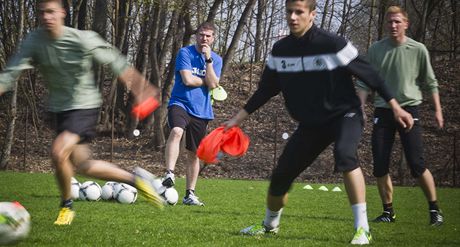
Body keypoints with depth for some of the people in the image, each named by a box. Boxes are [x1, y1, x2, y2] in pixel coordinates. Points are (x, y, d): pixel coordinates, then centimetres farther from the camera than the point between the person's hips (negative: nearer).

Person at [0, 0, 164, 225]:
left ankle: (67, 206, 0)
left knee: (58, 152, -24)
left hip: (85, 106, -5)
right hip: (60, 109, 5)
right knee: (81, 165, 10)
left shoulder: (83, 39, -17)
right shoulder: (34, 42, -10)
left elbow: (115, 62, -8)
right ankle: (134, 178, 31)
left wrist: (139, 88, -6)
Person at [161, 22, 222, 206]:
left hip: (201, 111, 4)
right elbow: (187, 80, -14)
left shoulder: (216, 59, 9)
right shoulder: (185, 52, -2)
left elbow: (212, 84, -7)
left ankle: (190, 194, 17)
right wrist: (206, 81, 0)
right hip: (180, 103, -4)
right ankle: (169, 174, -41)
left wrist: (208, 59, -11)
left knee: (194, 154, 8)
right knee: (177, 131, -35)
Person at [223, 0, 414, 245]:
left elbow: (368, 73, -14)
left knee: (344, 155, -36)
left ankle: (362, 229, -31)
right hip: (310, 124, 5)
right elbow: (266, 89, 11)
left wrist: (395, 107, -15)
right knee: (280, 176, 3)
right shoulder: (280, 50, -2)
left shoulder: (333, 44, -19)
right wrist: (238, 118, 10)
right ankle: (269, 225, 34)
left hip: (344, 115, -5)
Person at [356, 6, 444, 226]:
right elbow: (365, 82, 6)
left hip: (408, 109, -3)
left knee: (416, 163, -10)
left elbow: (430, 83, 6)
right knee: (380, 165, -1)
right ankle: (388, 212, 12)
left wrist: (437, 110, 4)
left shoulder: (418, 50, -2)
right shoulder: (375, 50, 2)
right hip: (383, 111, 3)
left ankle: (434, 209, 4)